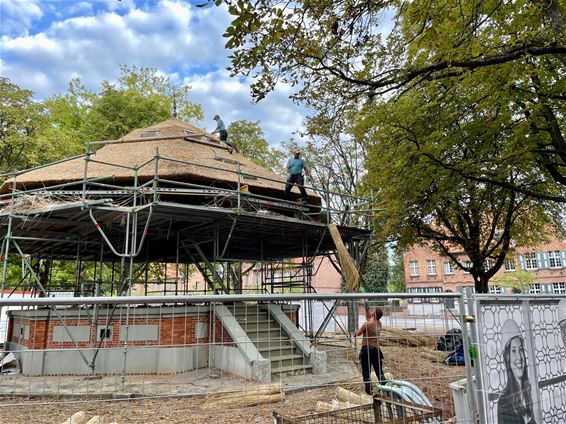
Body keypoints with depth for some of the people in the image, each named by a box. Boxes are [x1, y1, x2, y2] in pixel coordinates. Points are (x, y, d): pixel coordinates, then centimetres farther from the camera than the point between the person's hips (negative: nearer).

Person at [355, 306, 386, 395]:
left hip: (366, 350, -5)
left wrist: (357, 331, 18)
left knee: (366, 372, 3)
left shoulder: (367, 324, -16)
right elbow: (369, 318, 22)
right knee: (379, 371, 14)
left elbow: (358, 334, -3)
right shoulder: (379, 323, 4)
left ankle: (368, 392, 5)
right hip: (376, 350, 6)